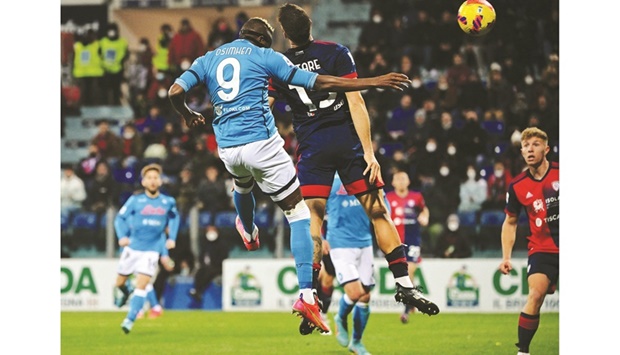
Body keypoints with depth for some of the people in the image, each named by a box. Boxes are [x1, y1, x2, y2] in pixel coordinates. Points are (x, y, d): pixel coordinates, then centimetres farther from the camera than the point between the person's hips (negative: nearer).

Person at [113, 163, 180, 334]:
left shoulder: (168, 202, 0)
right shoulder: (135, 200, -6)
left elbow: (174, 218, 20)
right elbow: (120, 218, -2)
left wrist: (172, 238, 8)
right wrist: (122, 236, -19)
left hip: (151, 250, 0)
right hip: (132, 247, 0)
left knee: (141, 285, -13)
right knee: (119, 283, 10)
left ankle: (130, 320, -9)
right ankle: (125, 293, 46)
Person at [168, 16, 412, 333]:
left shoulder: (208, 59, 14)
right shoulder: (264, 56, 3)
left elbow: (175, 91, 4)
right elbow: (318, 83, -2)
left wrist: (188, 115, 28)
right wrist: (374, 82, 2)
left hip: (227, 149, 5)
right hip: (261, 143, -5)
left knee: (243, 184, 41)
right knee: (299, 214, -1)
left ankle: (248, 233, 69)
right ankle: (306, 295, -14)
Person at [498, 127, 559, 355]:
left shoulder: (560, 173, -6)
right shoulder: (517, 186, 0)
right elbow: (510, 222, 13)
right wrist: (506, 257, 5)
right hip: (541, 249, 0)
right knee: (535, 295, -19)